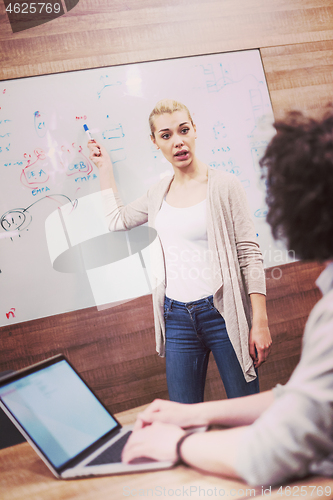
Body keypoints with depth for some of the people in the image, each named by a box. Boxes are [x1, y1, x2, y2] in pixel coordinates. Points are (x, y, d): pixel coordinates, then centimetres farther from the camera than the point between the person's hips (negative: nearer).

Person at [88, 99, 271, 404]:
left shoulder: (224, 185, -6)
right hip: (177, 317, 4)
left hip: (222, 313, -4)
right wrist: (105, 168, 23)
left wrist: (260, 322, -13)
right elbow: (117, 220, 24)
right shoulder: (159, 193, 9)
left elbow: (250, 254, -8)